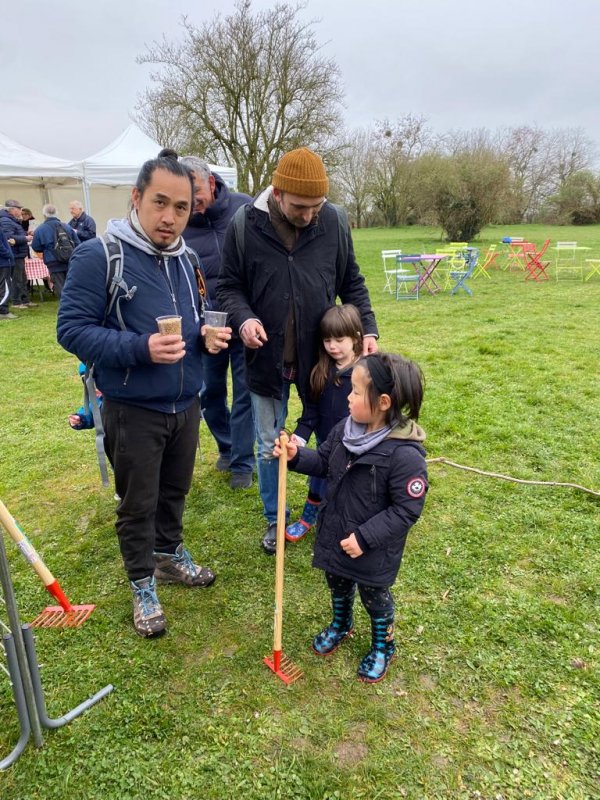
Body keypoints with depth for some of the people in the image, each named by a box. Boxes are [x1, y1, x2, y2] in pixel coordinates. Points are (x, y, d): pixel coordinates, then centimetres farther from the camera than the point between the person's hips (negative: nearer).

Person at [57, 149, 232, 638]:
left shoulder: (184, 258, 5)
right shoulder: (98, 256, -15)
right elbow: (72, 328, -16)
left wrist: (206, 334, -5)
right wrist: (139, 348, -29)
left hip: (186, 404, 6)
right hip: (133, 411, -5)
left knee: (175, 491, 22)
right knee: (138, 503, 11)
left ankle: (169, 554, 45)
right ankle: (143, 584, 31)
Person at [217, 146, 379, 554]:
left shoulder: (333, 221, -7)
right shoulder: (245, 225, -11)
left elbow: (352, 283, 5)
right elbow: (228, 286, -1)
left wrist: (368, 329, -4)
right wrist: (243, 317, -20)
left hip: (320, 355, 1)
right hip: (266, 357, -1)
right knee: (269, 446, 11)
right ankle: (275, 520, 32)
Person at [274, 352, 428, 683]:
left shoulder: (405, 454, -32)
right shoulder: (346, 428, -12)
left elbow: (406, 510, -25)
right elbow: (324, 462, 5)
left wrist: (364, 538, -25)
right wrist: (296, 456, -14)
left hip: (373, 551, -6)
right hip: (334, 536, 6)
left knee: (375, 597, 21)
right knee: (337, 586, 30)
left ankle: (383, 647, 49)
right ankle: (340, 625, 60)